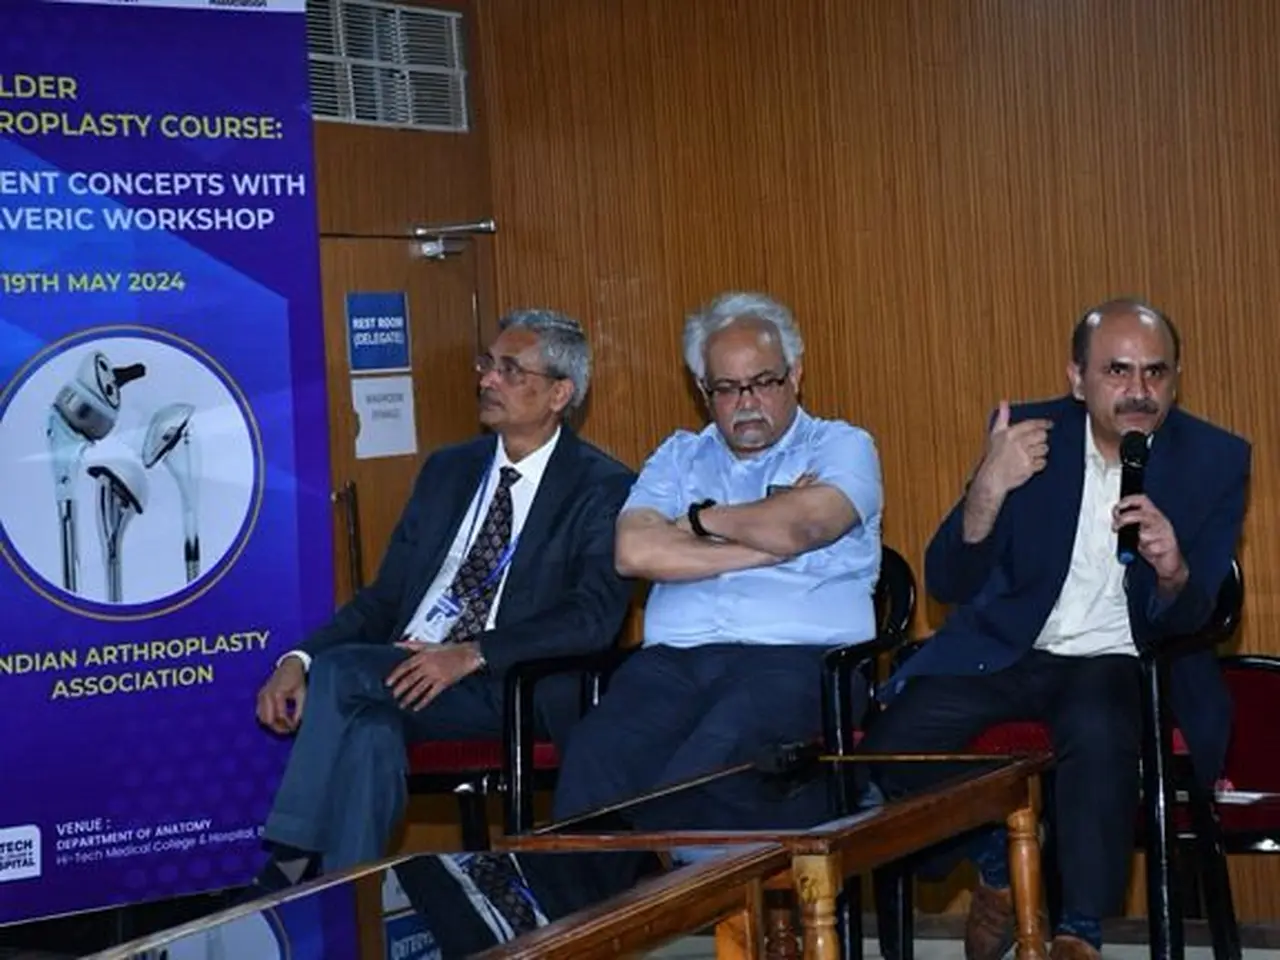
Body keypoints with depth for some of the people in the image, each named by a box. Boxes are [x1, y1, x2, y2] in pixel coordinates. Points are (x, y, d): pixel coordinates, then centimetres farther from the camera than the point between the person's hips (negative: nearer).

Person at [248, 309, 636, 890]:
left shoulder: (602, 488, 2)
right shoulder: (447, 471, 20)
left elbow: (594, 616, -13)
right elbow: (385, 596, 16)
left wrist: (472, 655, -23)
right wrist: (300, 660, -2)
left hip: (511, 690, -5)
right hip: (407, 671, 5)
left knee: (343, 670, -28)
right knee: (371, 732, -31)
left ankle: (288, 871, -23)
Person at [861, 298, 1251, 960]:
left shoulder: (1215, 460, -4)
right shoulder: (1025, 435, -3)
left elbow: (1191, 620, -7)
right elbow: (947, 583, -8)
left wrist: (1174, 571, -33)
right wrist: (988, 490, -28)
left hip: (1120, 659, -2)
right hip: (1007, 649, 2)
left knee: (1098, 730, -37)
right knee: (890, 748, -20)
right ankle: (999, 865, 8)